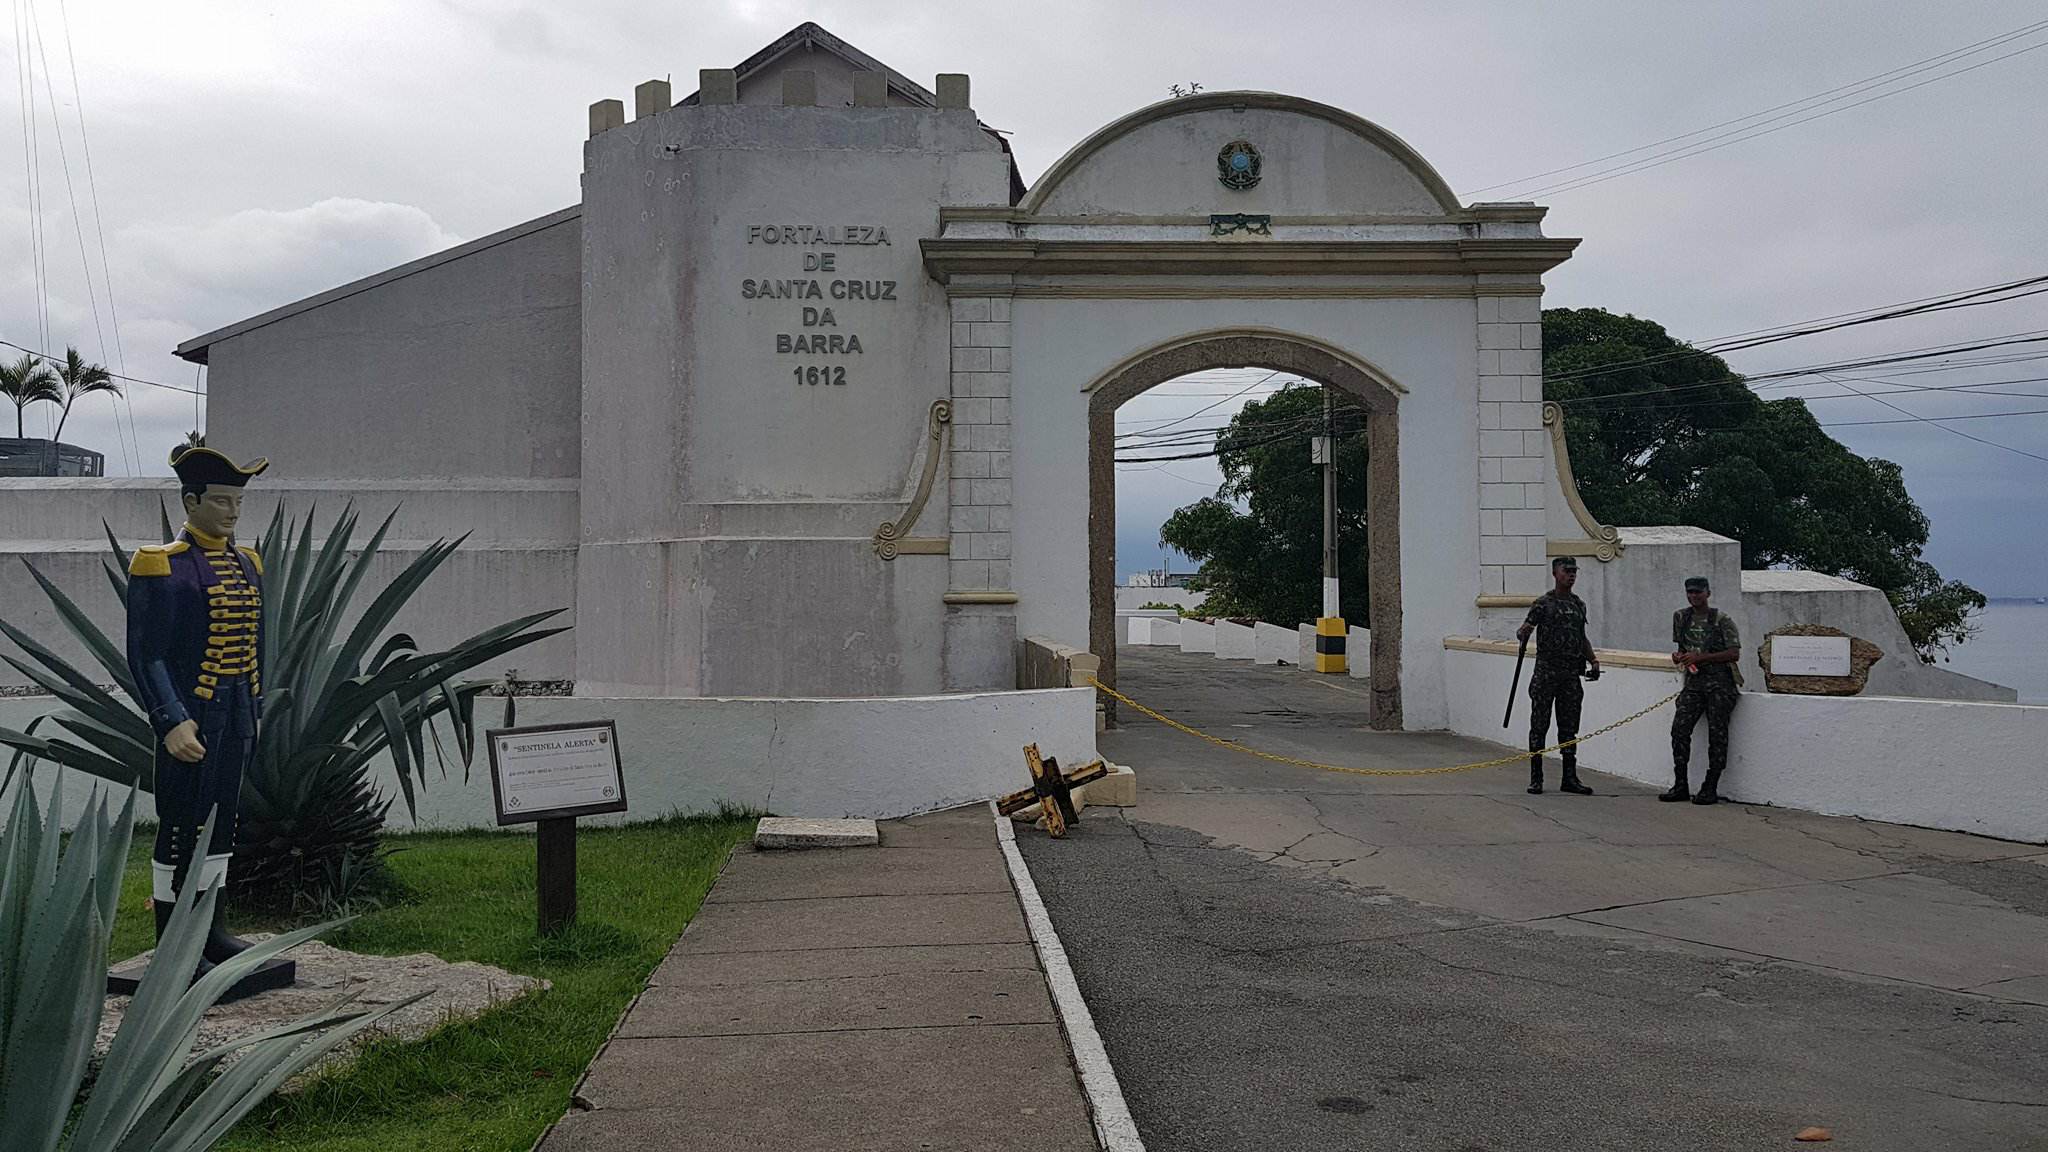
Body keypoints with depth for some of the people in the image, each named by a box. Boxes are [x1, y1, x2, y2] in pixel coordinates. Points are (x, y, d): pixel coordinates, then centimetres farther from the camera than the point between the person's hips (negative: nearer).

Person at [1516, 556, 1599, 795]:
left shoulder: (1579, 604, 15)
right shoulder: (1543, 603, -3)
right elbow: (1524, 630, -6)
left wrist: (1593, 660, 13)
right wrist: (1523, 633, -30)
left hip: (1571, 673, 6)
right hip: (1546, 670, -5)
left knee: (1569, 727, 8)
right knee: (1539, 726, -1)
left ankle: (1569, 778, 13)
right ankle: (1536, 778, 3)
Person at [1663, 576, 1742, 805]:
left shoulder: (1721, 620, -4)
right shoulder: (1680, 617, 13)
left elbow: (1734, 654, -10)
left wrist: (1700, 657, -16)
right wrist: (1679, 656, 3)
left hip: (1720, 683, -5)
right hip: (1694, 682, 5)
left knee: (1717, 734, -7)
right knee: (1679, 729, -8)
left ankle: (1710, 788, -1)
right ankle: (1680, 786, -2)